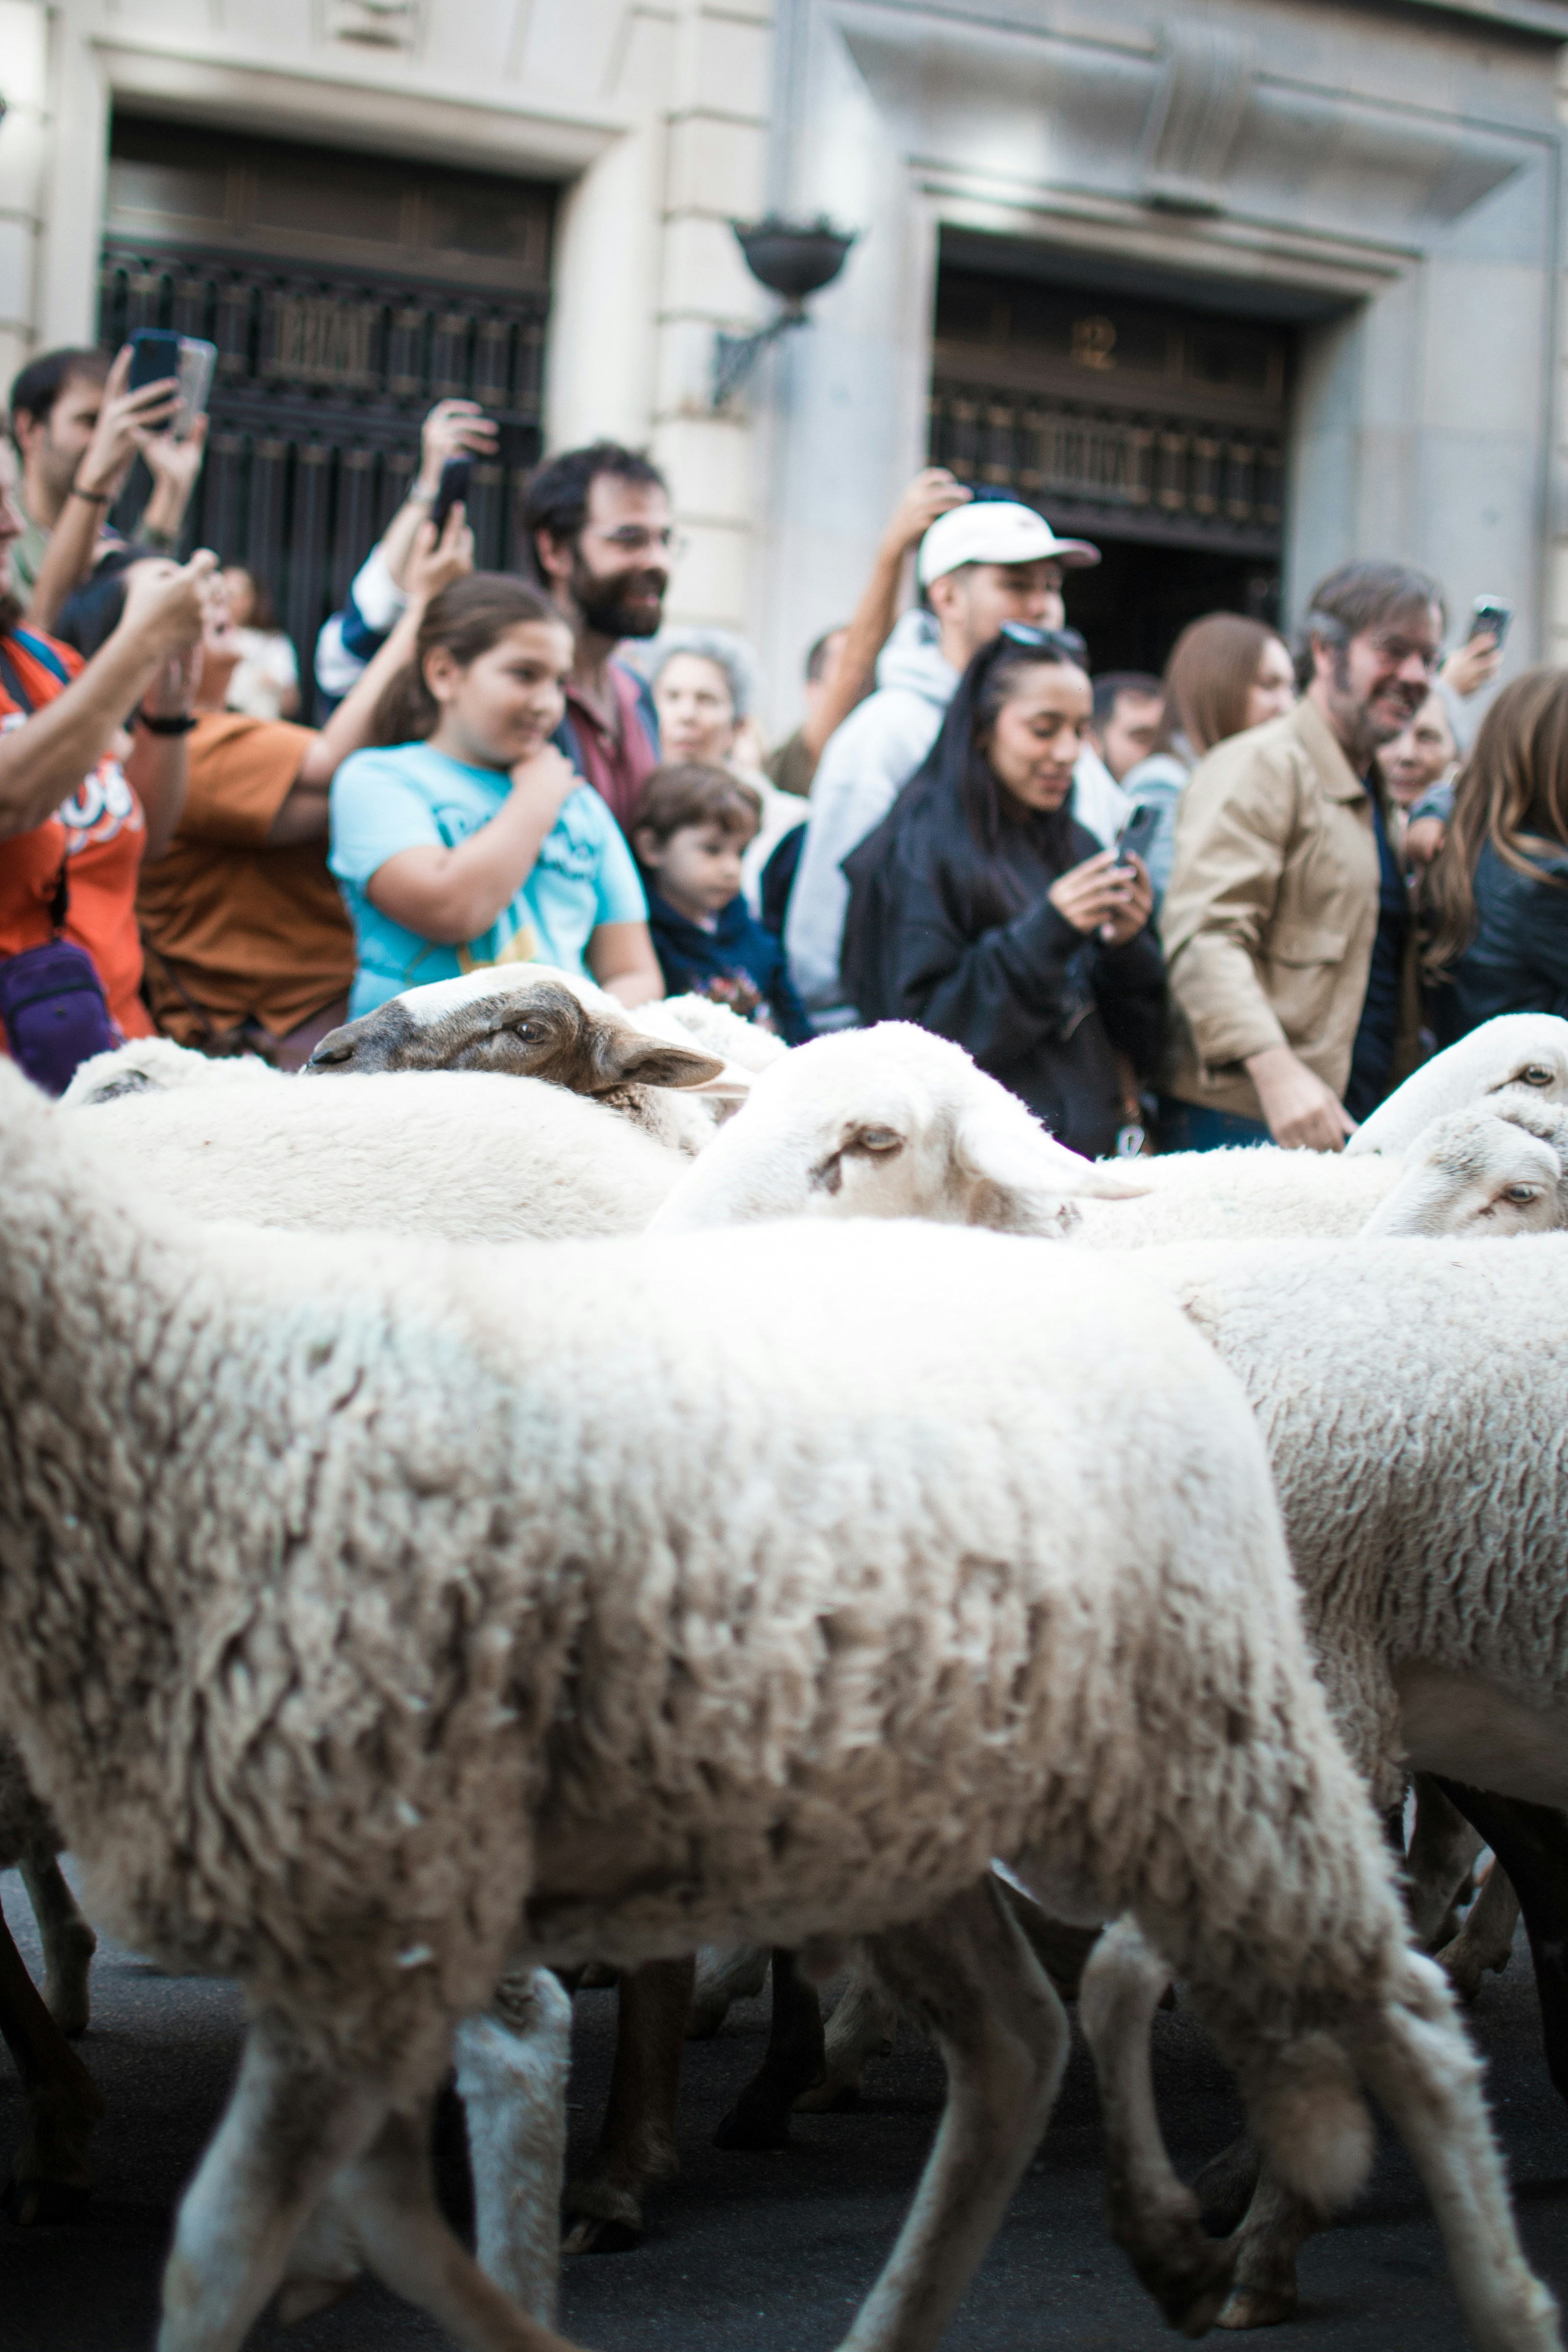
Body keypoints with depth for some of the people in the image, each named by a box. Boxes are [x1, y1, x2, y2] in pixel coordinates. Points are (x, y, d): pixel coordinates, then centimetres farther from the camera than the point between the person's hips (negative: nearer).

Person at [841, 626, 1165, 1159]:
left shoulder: (1078, 848, 13)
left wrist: (1127, 945, -6)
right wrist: (1044, 932, -20)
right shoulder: (922, 847, -7)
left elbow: (1138, 1034, 13)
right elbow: (924, 1027, -14)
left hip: (1088, 1149, 6)